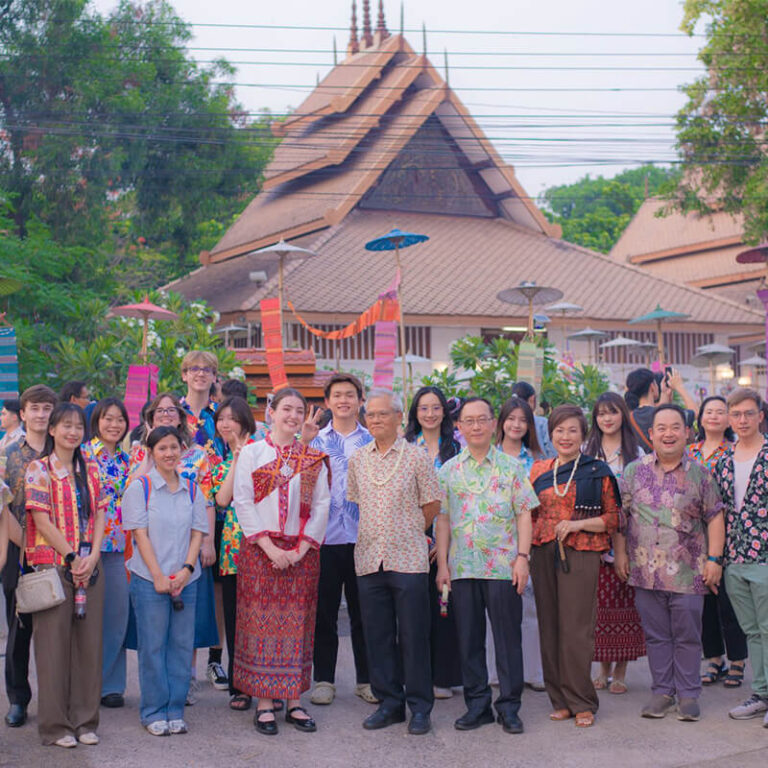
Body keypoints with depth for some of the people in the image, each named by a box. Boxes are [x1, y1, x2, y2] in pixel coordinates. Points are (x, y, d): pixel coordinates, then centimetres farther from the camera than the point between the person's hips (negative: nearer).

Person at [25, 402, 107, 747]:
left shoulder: (90, 469, 12)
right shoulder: (39, 468, -3)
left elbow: (99, 515, 8)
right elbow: (42, 521, -9)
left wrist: (93, 555, -7)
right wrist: (71, 558, -13)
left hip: (90, 567, 5)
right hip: (52, 565, -4)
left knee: (89, 641, 6)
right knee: (54, 643, 0)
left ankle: (85, 721, 15)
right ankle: (55, 725, 9)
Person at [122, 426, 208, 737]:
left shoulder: (192, 489, 9)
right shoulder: (139, 487, -2)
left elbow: (197, 533, 7)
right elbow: (141, 534, -6)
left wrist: (187, 569, -9)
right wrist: (159, 576, -12)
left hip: (186, 580, 3)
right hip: (149, 579, -3)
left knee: (182, 645, 6)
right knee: (152, 646, 2)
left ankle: (175, 710, 16)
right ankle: (154, 713, 13)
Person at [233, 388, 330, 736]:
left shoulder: (314, 459, 8)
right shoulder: (251, 453, 2)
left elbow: (321, 506, 4)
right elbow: (243, 503, -4)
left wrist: (301, 549, -7)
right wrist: (269, 547, -13)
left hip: (301, 553, 2)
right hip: (260, 549, -2)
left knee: (298, 623, 5)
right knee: (261, 621, -1)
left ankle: (294, 701, 12)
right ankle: (264, 704, 6)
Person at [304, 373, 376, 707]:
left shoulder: (373, 442, 8)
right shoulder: (314, 441, 8)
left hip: (363, 537, 0)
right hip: (325, 537, 0)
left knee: (363, 612, 7)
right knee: (324, 612, 5)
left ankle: (366, 679, 17)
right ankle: (323, 679, 15)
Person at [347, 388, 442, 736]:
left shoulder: (416, 456, -2)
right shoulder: (357, 459, 9)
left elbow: (432, 504, 3)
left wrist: (408, 532, 8)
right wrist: (378, 532, 12)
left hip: (408, 558, -4)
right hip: (369, 559, 4)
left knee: (413, 635, 0)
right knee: (377, 635, 8)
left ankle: (420, 707, 11)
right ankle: (389, 702, 20)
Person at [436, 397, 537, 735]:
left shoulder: (511, 467, 3)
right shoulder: (448, 471, 8)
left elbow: (524, 515, 2)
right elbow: (442, 519, 8)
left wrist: (522, 557, -7)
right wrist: (442, 564, 2)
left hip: (504, 565, -2)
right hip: (462, 566, 2)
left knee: (508, 637, 2)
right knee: (469, 639, 8)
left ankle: (509, 706, 12)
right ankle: (477, 704, 19)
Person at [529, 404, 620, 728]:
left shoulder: (597, 471, 2)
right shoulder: (539, 470, 13)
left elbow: (613, 517, 2)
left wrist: (578, 524, -11)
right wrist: (527, 550, 6)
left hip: (581, 554, -4)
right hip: (543, 555, 4)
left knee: (576, 628, -6)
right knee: (550, 627, 5)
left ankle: (582, 703, 4)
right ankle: (560, 700, 14)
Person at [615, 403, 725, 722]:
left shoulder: (699, 474, 2)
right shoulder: (634, 471, 6)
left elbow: (714, 517, 3)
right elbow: (620, 516, 10)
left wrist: (714, 558, -3)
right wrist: (621, 553, 4)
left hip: (688, 573, -2)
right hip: (646, 572, 2)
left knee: (687, 635, 4)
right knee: (656, 635, 9)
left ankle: (688, 695, 16)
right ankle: (662, 692, 20)